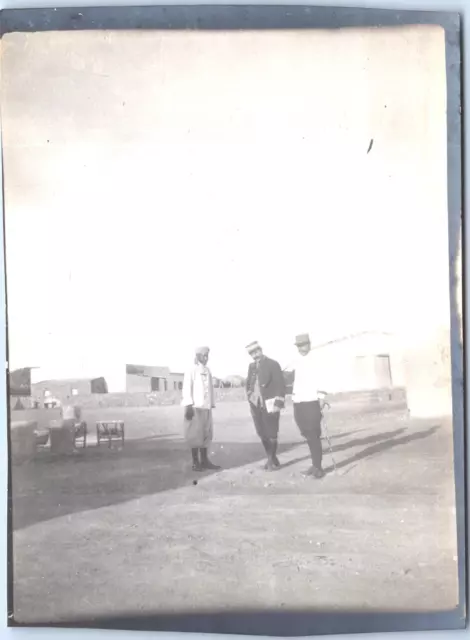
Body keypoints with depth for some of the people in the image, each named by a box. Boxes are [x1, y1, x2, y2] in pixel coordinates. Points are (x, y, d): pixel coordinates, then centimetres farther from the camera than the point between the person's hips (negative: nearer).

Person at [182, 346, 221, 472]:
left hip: (206, 407, 6)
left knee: (206, 434, 7)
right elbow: (186, 388, -8)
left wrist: (212, 404, 10)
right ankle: (195, 462, 5)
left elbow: (210, 388, 14)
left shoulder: (208, 370, 13)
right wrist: (189, 406, -15)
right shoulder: (192, 370, -4)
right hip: (195, 407, -6)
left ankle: (204, 460, 15)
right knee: (195, 434, -2)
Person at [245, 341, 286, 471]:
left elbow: (280, 385, -9)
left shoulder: (273, 364, -5)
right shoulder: (252, 366, 11)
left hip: (269, 404, -5)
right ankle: (272, 459, 21)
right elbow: (248, 384, 19)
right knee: (262, 434, 7)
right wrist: (250, 400, 10)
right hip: (256, 405, 5)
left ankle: (272, 460, 16)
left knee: (271, 434, 0)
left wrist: (278, 404, -15)